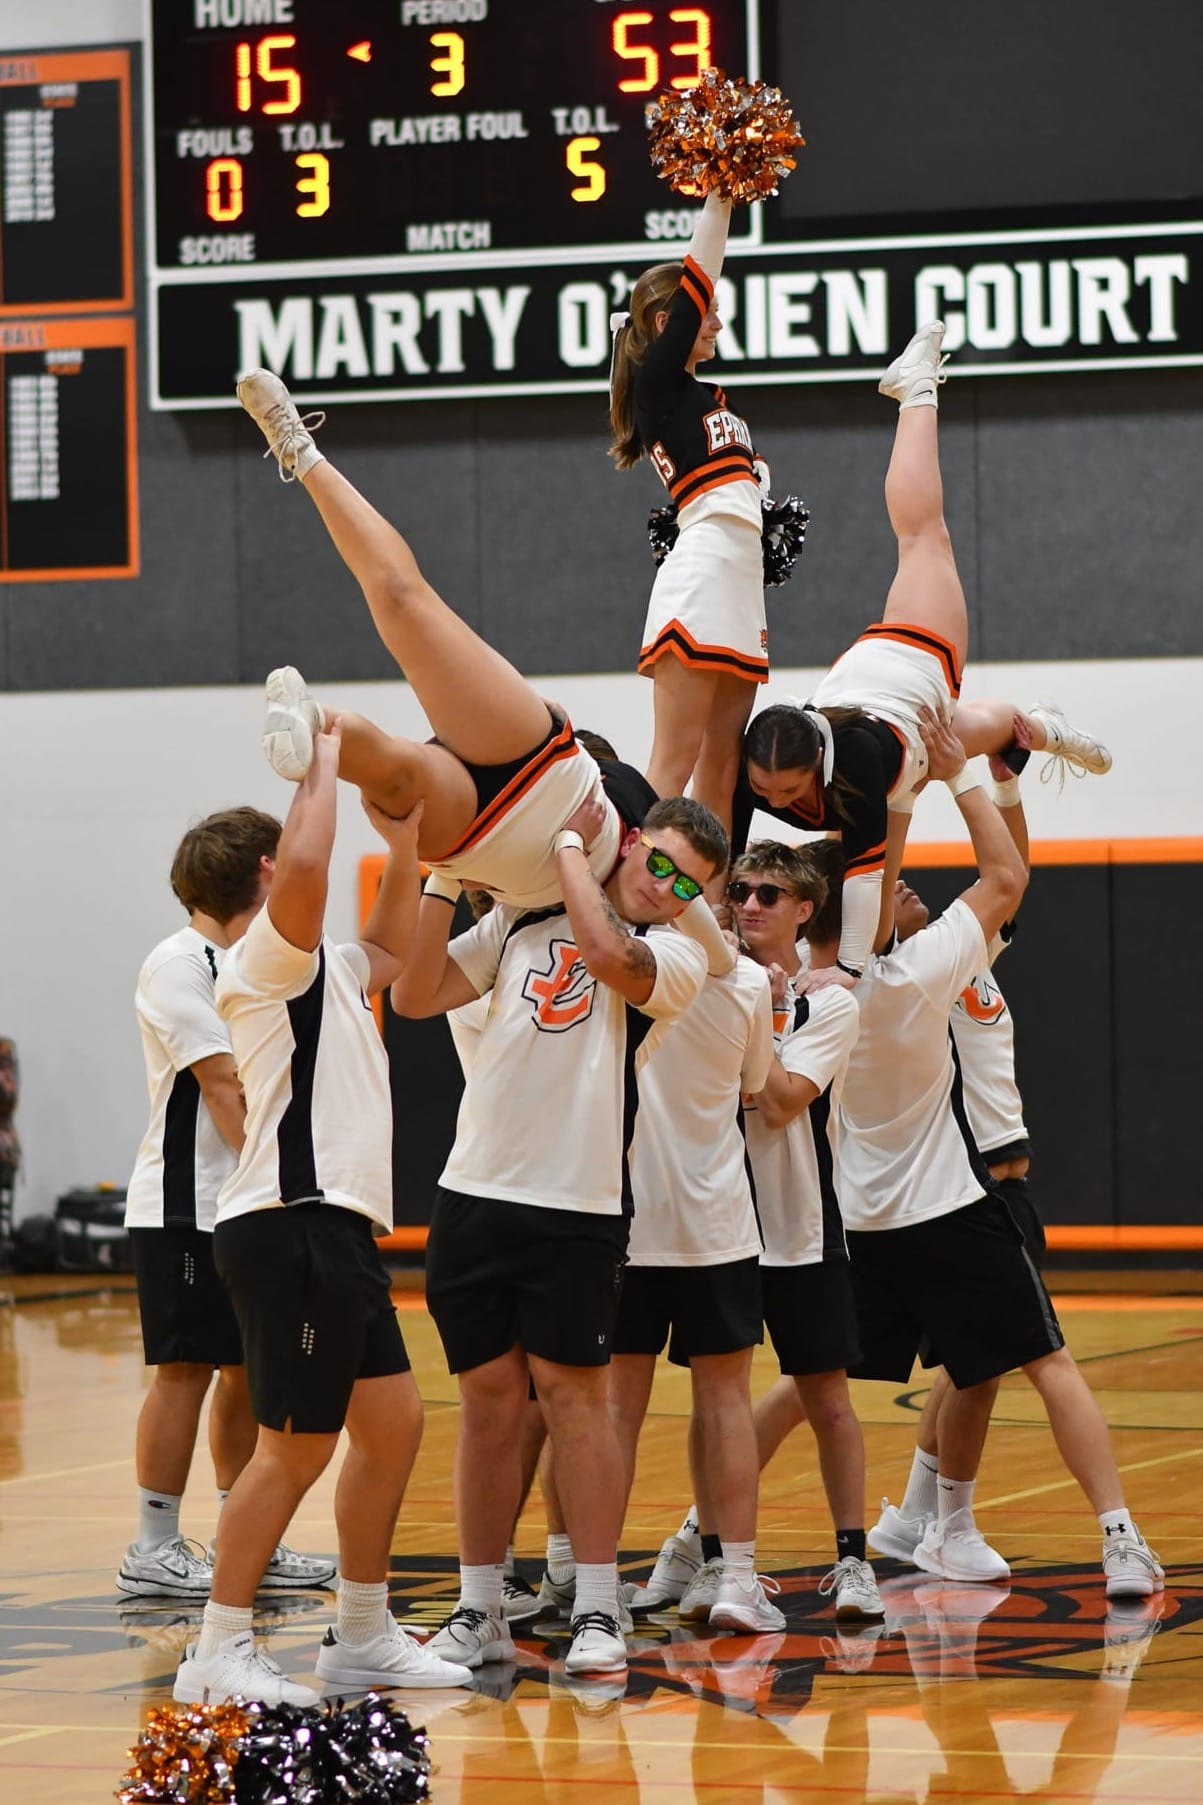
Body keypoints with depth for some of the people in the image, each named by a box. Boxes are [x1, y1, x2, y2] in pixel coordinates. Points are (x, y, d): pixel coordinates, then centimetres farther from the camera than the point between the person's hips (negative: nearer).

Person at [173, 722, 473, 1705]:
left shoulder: (324, 967, 21)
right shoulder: (267, 957, -8)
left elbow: (388, 951, 42)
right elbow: (303, 868, -29)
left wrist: (405, 845, 30)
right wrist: (323, 768, -15)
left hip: (338, 1229, 10)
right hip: (292, 1227, -10)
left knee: (393, 1423, 13)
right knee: (296, 1445, -9)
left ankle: (363, 1635, 21)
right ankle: (220, 1651, -5)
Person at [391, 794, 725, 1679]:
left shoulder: (677, 956, -1)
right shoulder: (521, 921, 13)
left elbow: (606, 952, -23)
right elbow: (416, 995, 8)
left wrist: (570, 843, -10)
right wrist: (445, 875, 0)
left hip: (578, 1206, -4)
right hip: (475, 1191, 4)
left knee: (571, 1390, -3)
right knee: (489, 1394, 7)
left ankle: (598, 1610, 5)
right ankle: (480, 1611, 13)